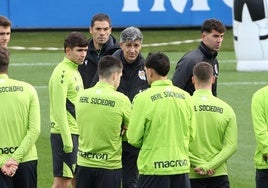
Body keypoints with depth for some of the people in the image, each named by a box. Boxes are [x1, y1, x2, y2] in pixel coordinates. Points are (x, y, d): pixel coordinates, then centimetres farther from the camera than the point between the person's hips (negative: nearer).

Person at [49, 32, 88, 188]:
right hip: (65, 134, -10)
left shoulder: (75, 71, 15)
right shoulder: (63, 73, -15)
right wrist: (67, 139, -22)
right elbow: (59, 109, -20)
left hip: (75, 133, 10)